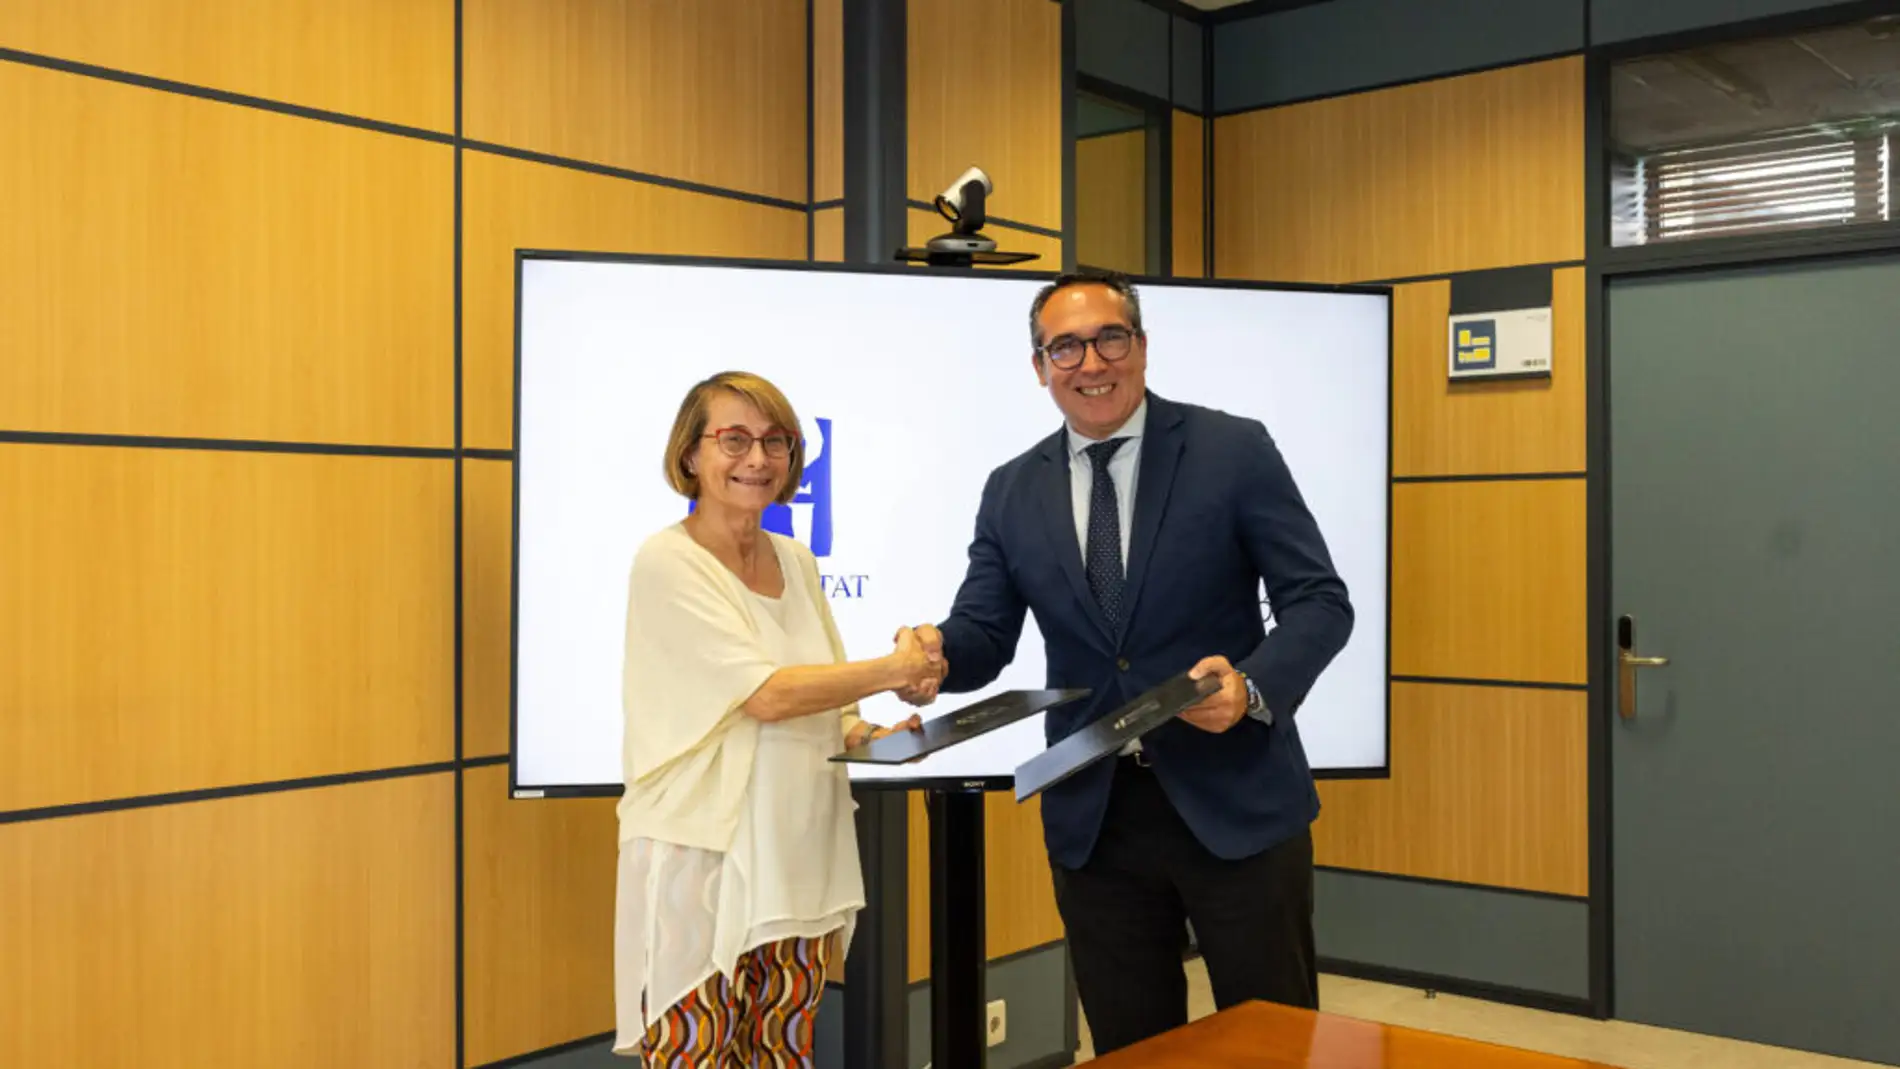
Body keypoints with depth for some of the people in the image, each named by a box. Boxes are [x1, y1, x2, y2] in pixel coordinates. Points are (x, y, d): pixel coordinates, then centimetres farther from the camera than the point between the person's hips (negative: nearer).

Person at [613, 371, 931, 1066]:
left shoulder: (797, 563, 11)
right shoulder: (667, 563, -9)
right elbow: (765, 695, -16)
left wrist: (872, 737, -2)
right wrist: (893, 670, -10)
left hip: (796, 861, 6)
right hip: (703, 859, -6)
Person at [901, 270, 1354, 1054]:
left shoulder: (1235, 450, -4)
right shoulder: (1012, 492, 6)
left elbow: (1319, 600, -8)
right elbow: (984, 635, 3)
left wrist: (1253, 687, -26)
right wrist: (938, 652, -20)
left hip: (1237, 804, -3)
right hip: (1094, 818, 3)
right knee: (1131, 1048, 16)